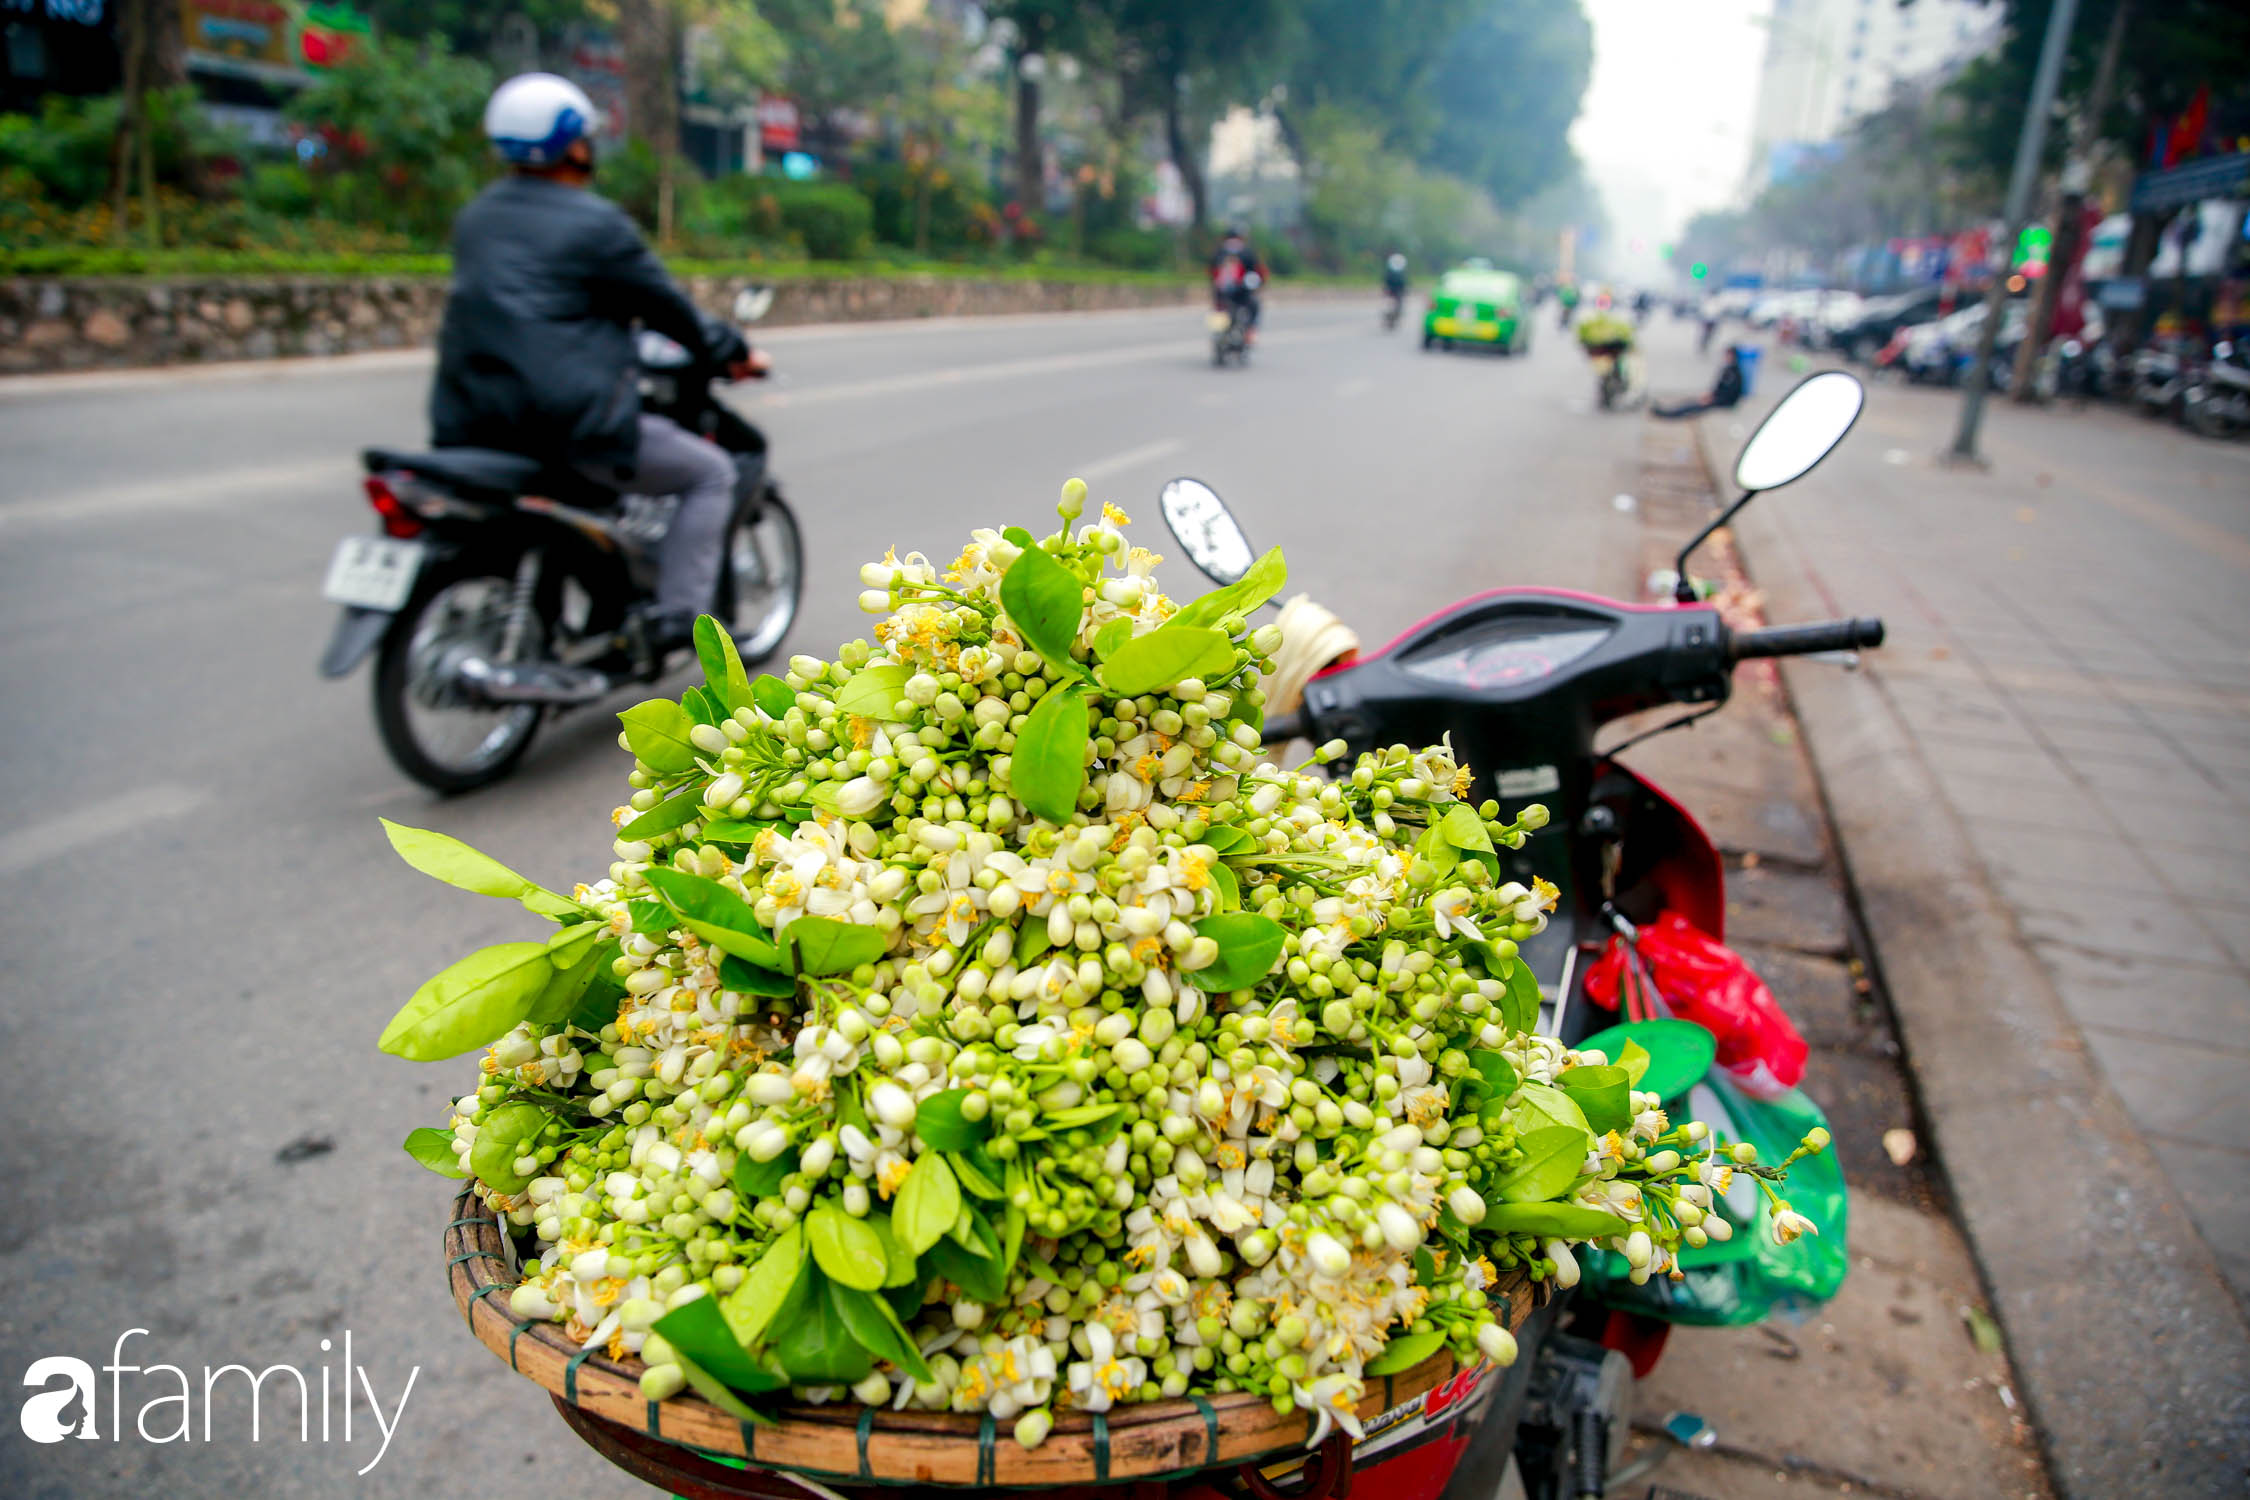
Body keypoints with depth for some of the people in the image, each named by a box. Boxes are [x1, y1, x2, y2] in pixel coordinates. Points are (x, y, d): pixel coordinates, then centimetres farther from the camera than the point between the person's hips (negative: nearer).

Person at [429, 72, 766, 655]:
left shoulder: (476, 217, 16)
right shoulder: (596, 223, -8)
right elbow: (664, 304, -1)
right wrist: (734, 353, 15)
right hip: (571, 423, -8)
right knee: (710, 472, 6)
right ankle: (678, 617, -4)